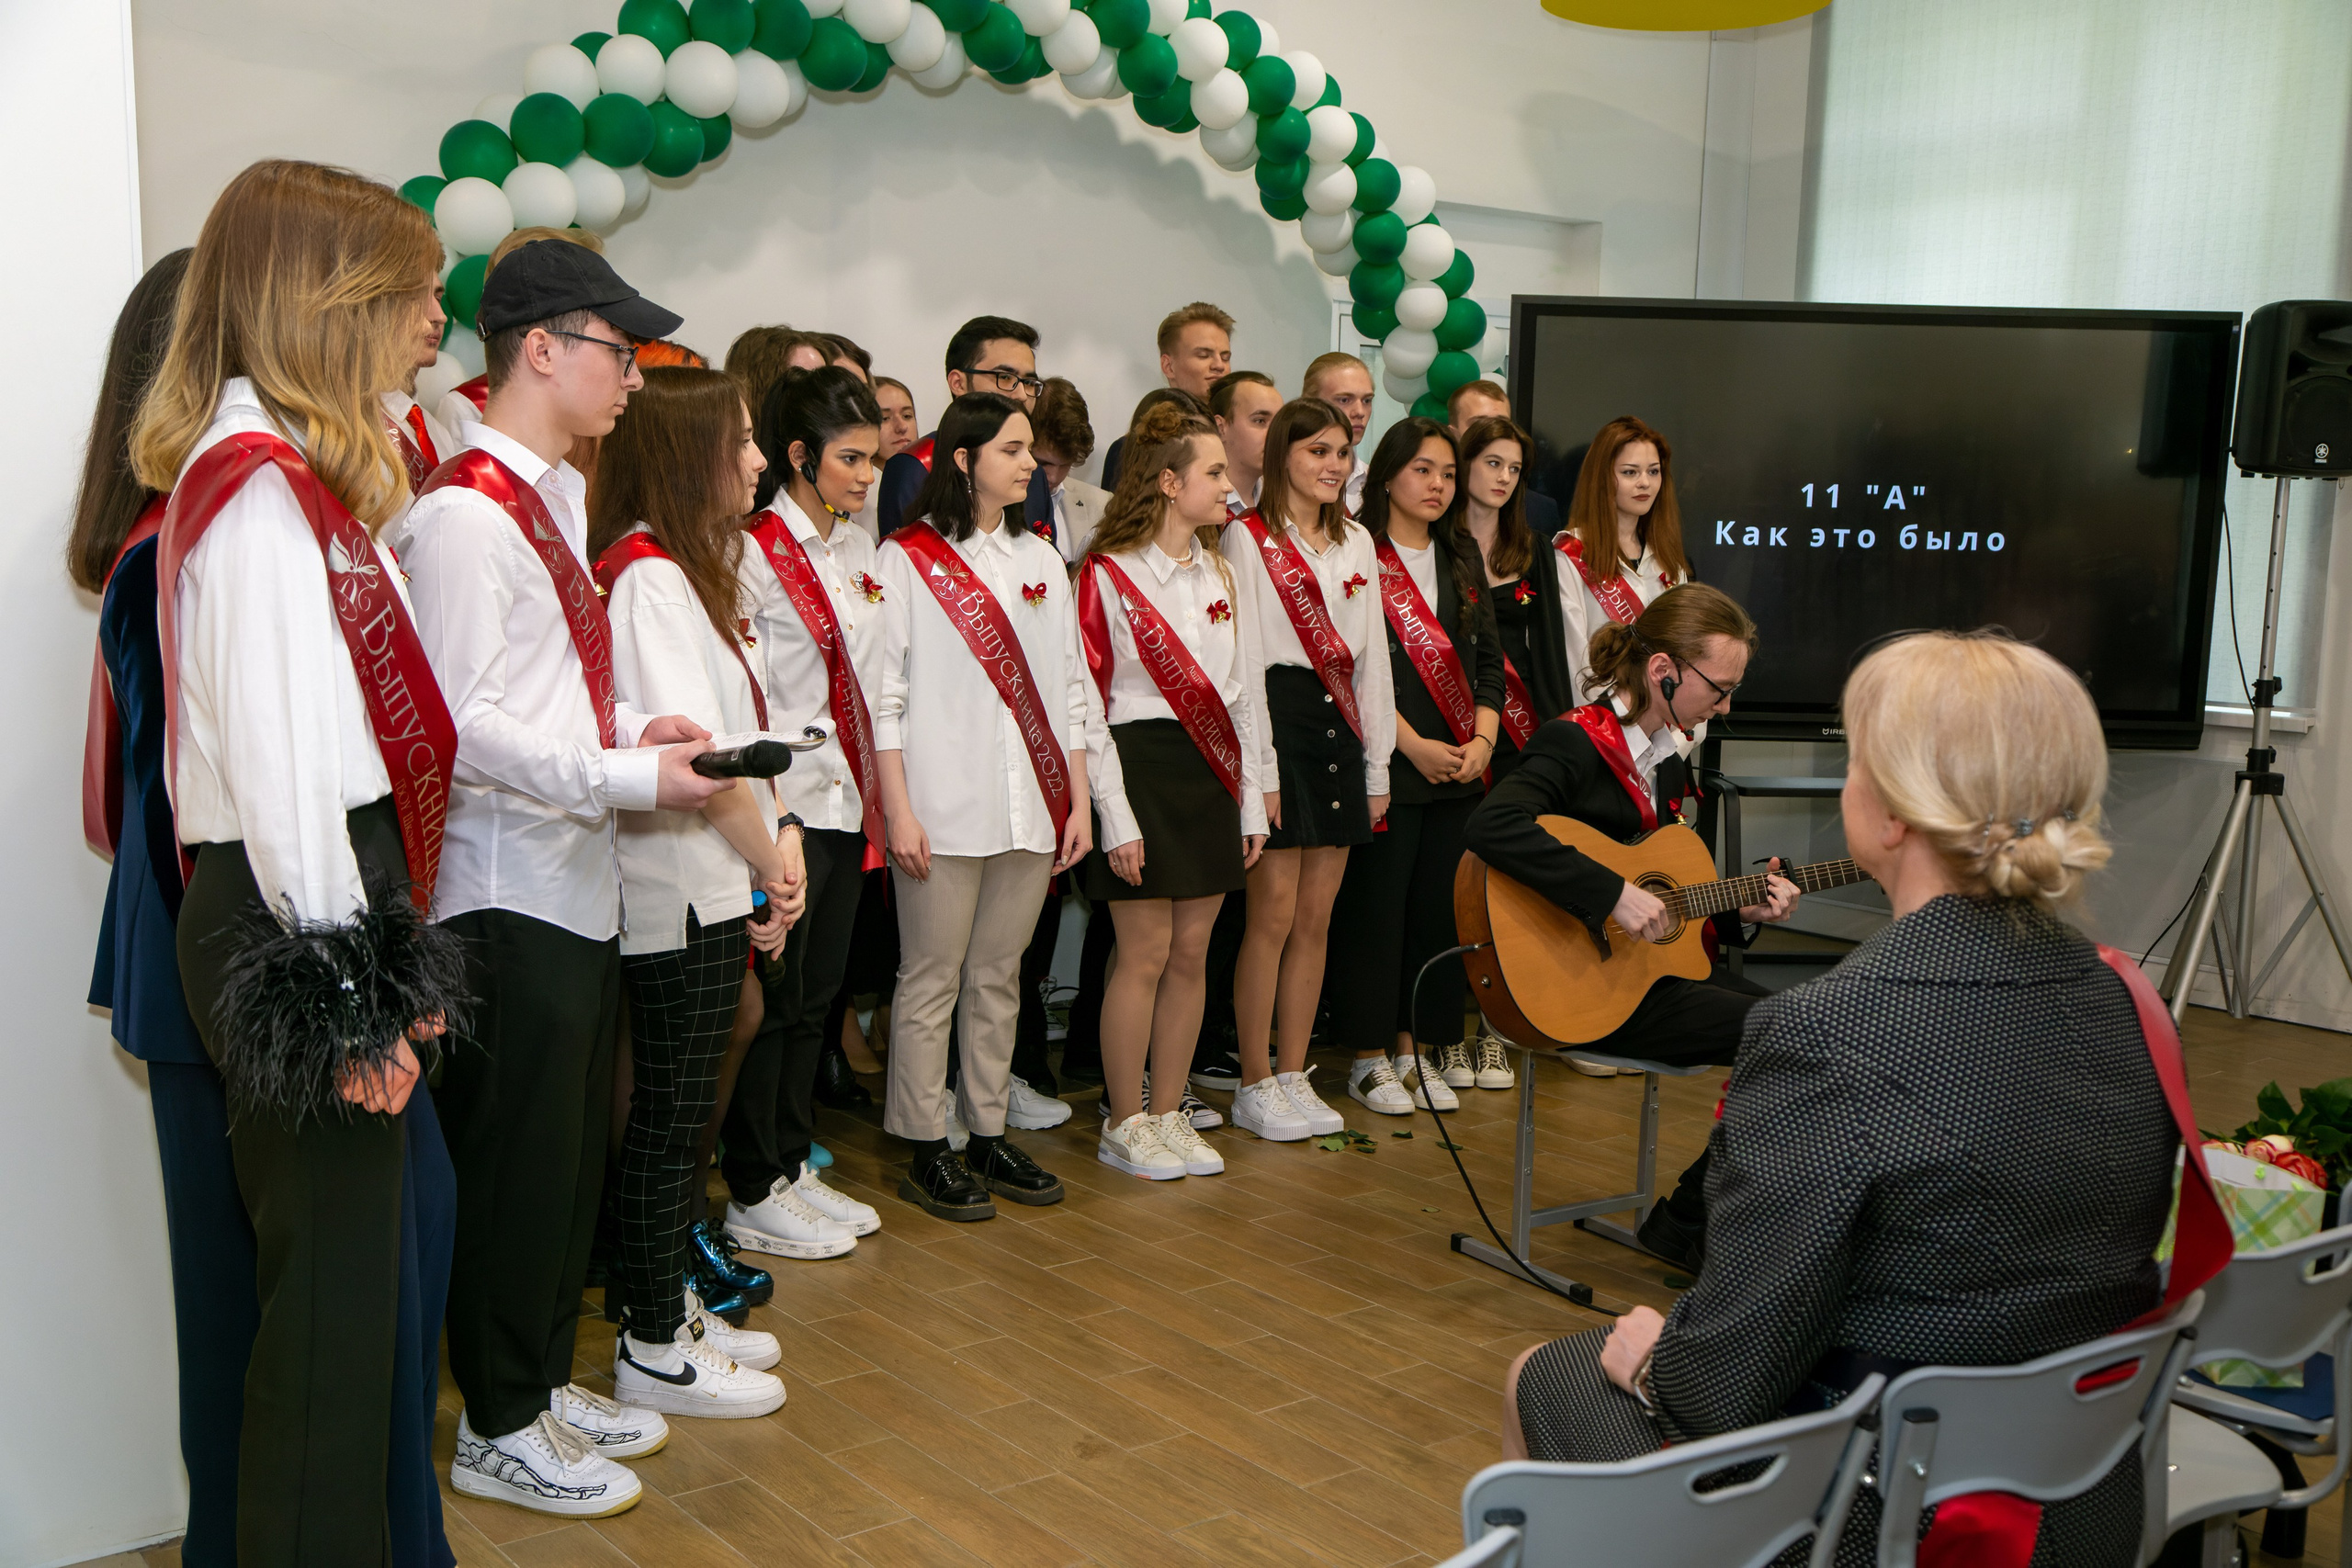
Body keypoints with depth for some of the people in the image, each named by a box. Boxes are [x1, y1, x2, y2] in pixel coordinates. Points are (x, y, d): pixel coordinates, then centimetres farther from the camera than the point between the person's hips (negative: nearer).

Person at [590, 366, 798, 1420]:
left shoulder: (690, 570, 16)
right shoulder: (648, 577, -16)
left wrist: (778, 836, 3)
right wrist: (769, 862, -11)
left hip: (714, 890, 10)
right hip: (681, 893, -10)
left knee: (680, 1112, 18)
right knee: (669, 1116, 1)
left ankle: (671, 1311, 31)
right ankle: (654, 1354, 14)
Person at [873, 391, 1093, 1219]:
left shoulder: (1041, 560, 14)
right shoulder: (907, 558, -2)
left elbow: (1068, 690, 14)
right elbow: (883, 694, -6)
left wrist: (1078, 802, 9)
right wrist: (898, 809, -11)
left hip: (1031, 808, 5)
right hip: (944, 808, -5)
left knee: (998, 976, 12)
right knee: (932, 980, 2)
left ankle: (988, 1135, 21)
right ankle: (926, 1151, 11)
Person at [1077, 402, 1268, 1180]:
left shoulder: (1218, 573, 13)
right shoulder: (1107, 574, -7)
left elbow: (1244, 692, 15)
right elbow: (1085, 706, -10)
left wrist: (1252, 800, 10)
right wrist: (1116, 817, -14)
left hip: (1211, 772, 6)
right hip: (1143, 766, -6)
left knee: (1191, 951, 8)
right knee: (1146, 953, -2)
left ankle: (1168, 1112, 19)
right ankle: (1123, 1124, 11)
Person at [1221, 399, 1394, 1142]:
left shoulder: (1357, 542, 16)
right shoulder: (1248, 537, -3)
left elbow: (1371, 656, 16)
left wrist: (1378, 764, 12)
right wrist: (1258, 768, -14)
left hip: (1341, 725, 6)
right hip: (1279, 718, -6)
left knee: (1317, 916, 8)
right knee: (1274, 914, -4)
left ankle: (1294, 1075, 17)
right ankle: (1255, 1083, 7)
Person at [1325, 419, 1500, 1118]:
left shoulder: (1462, 561, 16)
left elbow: (1488, 657, 13)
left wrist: (1483, 739, -1)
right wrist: (1414, 745, -15)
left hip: (1461, 766, 6)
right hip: (1386, 764, -6)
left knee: (1438, 906, 8)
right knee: (1376, 905, -1)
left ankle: (1416, 1048, 19)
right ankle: (1370, 1057, 9)